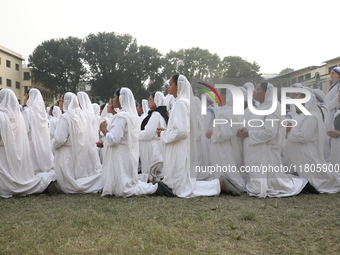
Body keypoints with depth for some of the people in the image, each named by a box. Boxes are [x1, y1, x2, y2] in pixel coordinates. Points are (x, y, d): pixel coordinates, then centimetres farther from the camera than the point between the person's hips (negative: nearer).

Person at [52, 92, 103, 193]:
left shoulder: (65, 117, -20)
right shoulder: (82, 115, -1)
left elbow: (60, 139, -21)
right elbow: (89, 135, 6)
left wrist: (54, 146, -1)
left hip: (69, 153, -6)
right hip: (83, 151, 6)